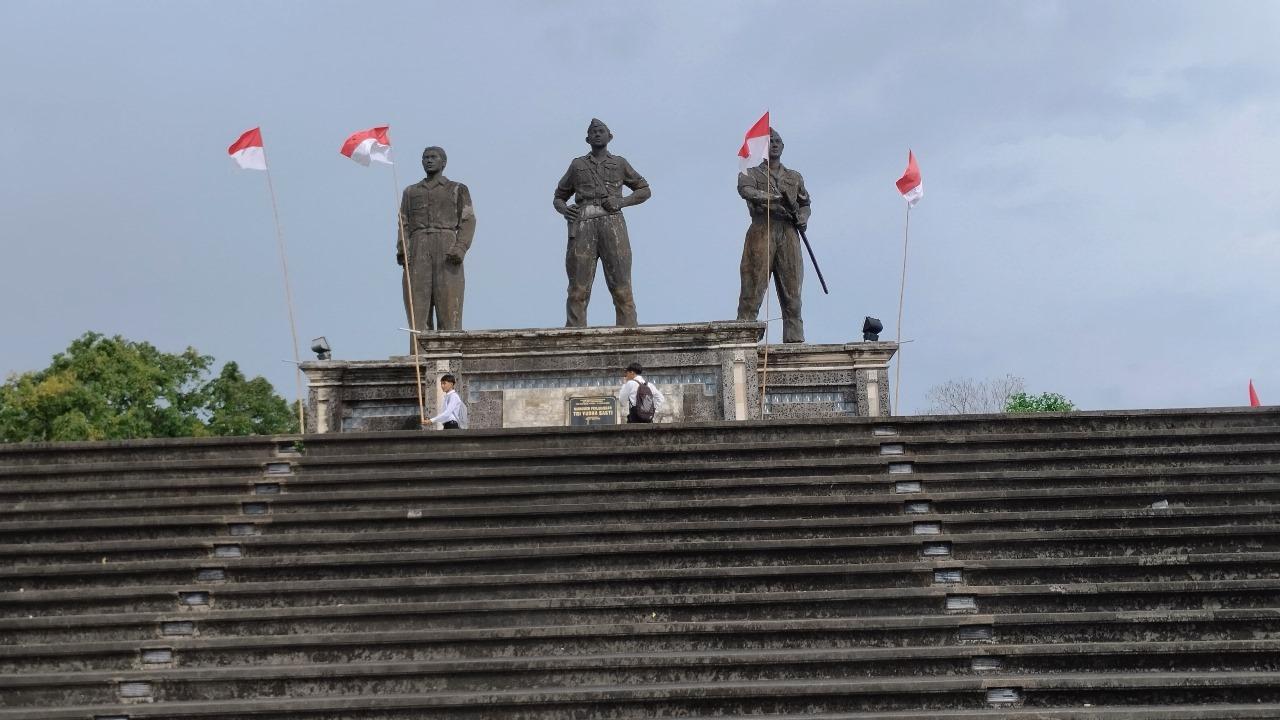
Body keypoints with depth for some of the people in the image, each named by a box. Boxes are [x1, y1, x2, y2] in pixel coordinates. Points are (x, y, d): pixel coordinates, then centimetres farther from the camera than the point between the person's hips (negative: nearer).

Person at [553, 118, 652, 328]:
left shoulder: (619, 163, 20)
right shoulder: (577, 165, 22)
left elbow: (645, 190, 20)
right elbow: (559, 198, 26)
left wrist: (621, 201, 1)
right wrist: (564, 209, 1)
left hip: (612, 224, -1)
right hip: (583, 227, 1)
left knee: (621, 288, -9)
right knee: (578, 290, -9)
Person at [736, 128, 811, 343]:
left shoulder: (795, 177, 24)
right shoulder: (751, 174, 11)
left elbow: (805, 204, 28)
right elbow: (746, 191, -10)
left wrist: (803, 218, 4)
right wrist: (776, 198, -24)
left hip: (789, 234, 4)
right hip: (762, 231, -3)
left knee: (791, 289, -1)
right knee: (753, 287, -10)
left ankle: (795, 339, 0)